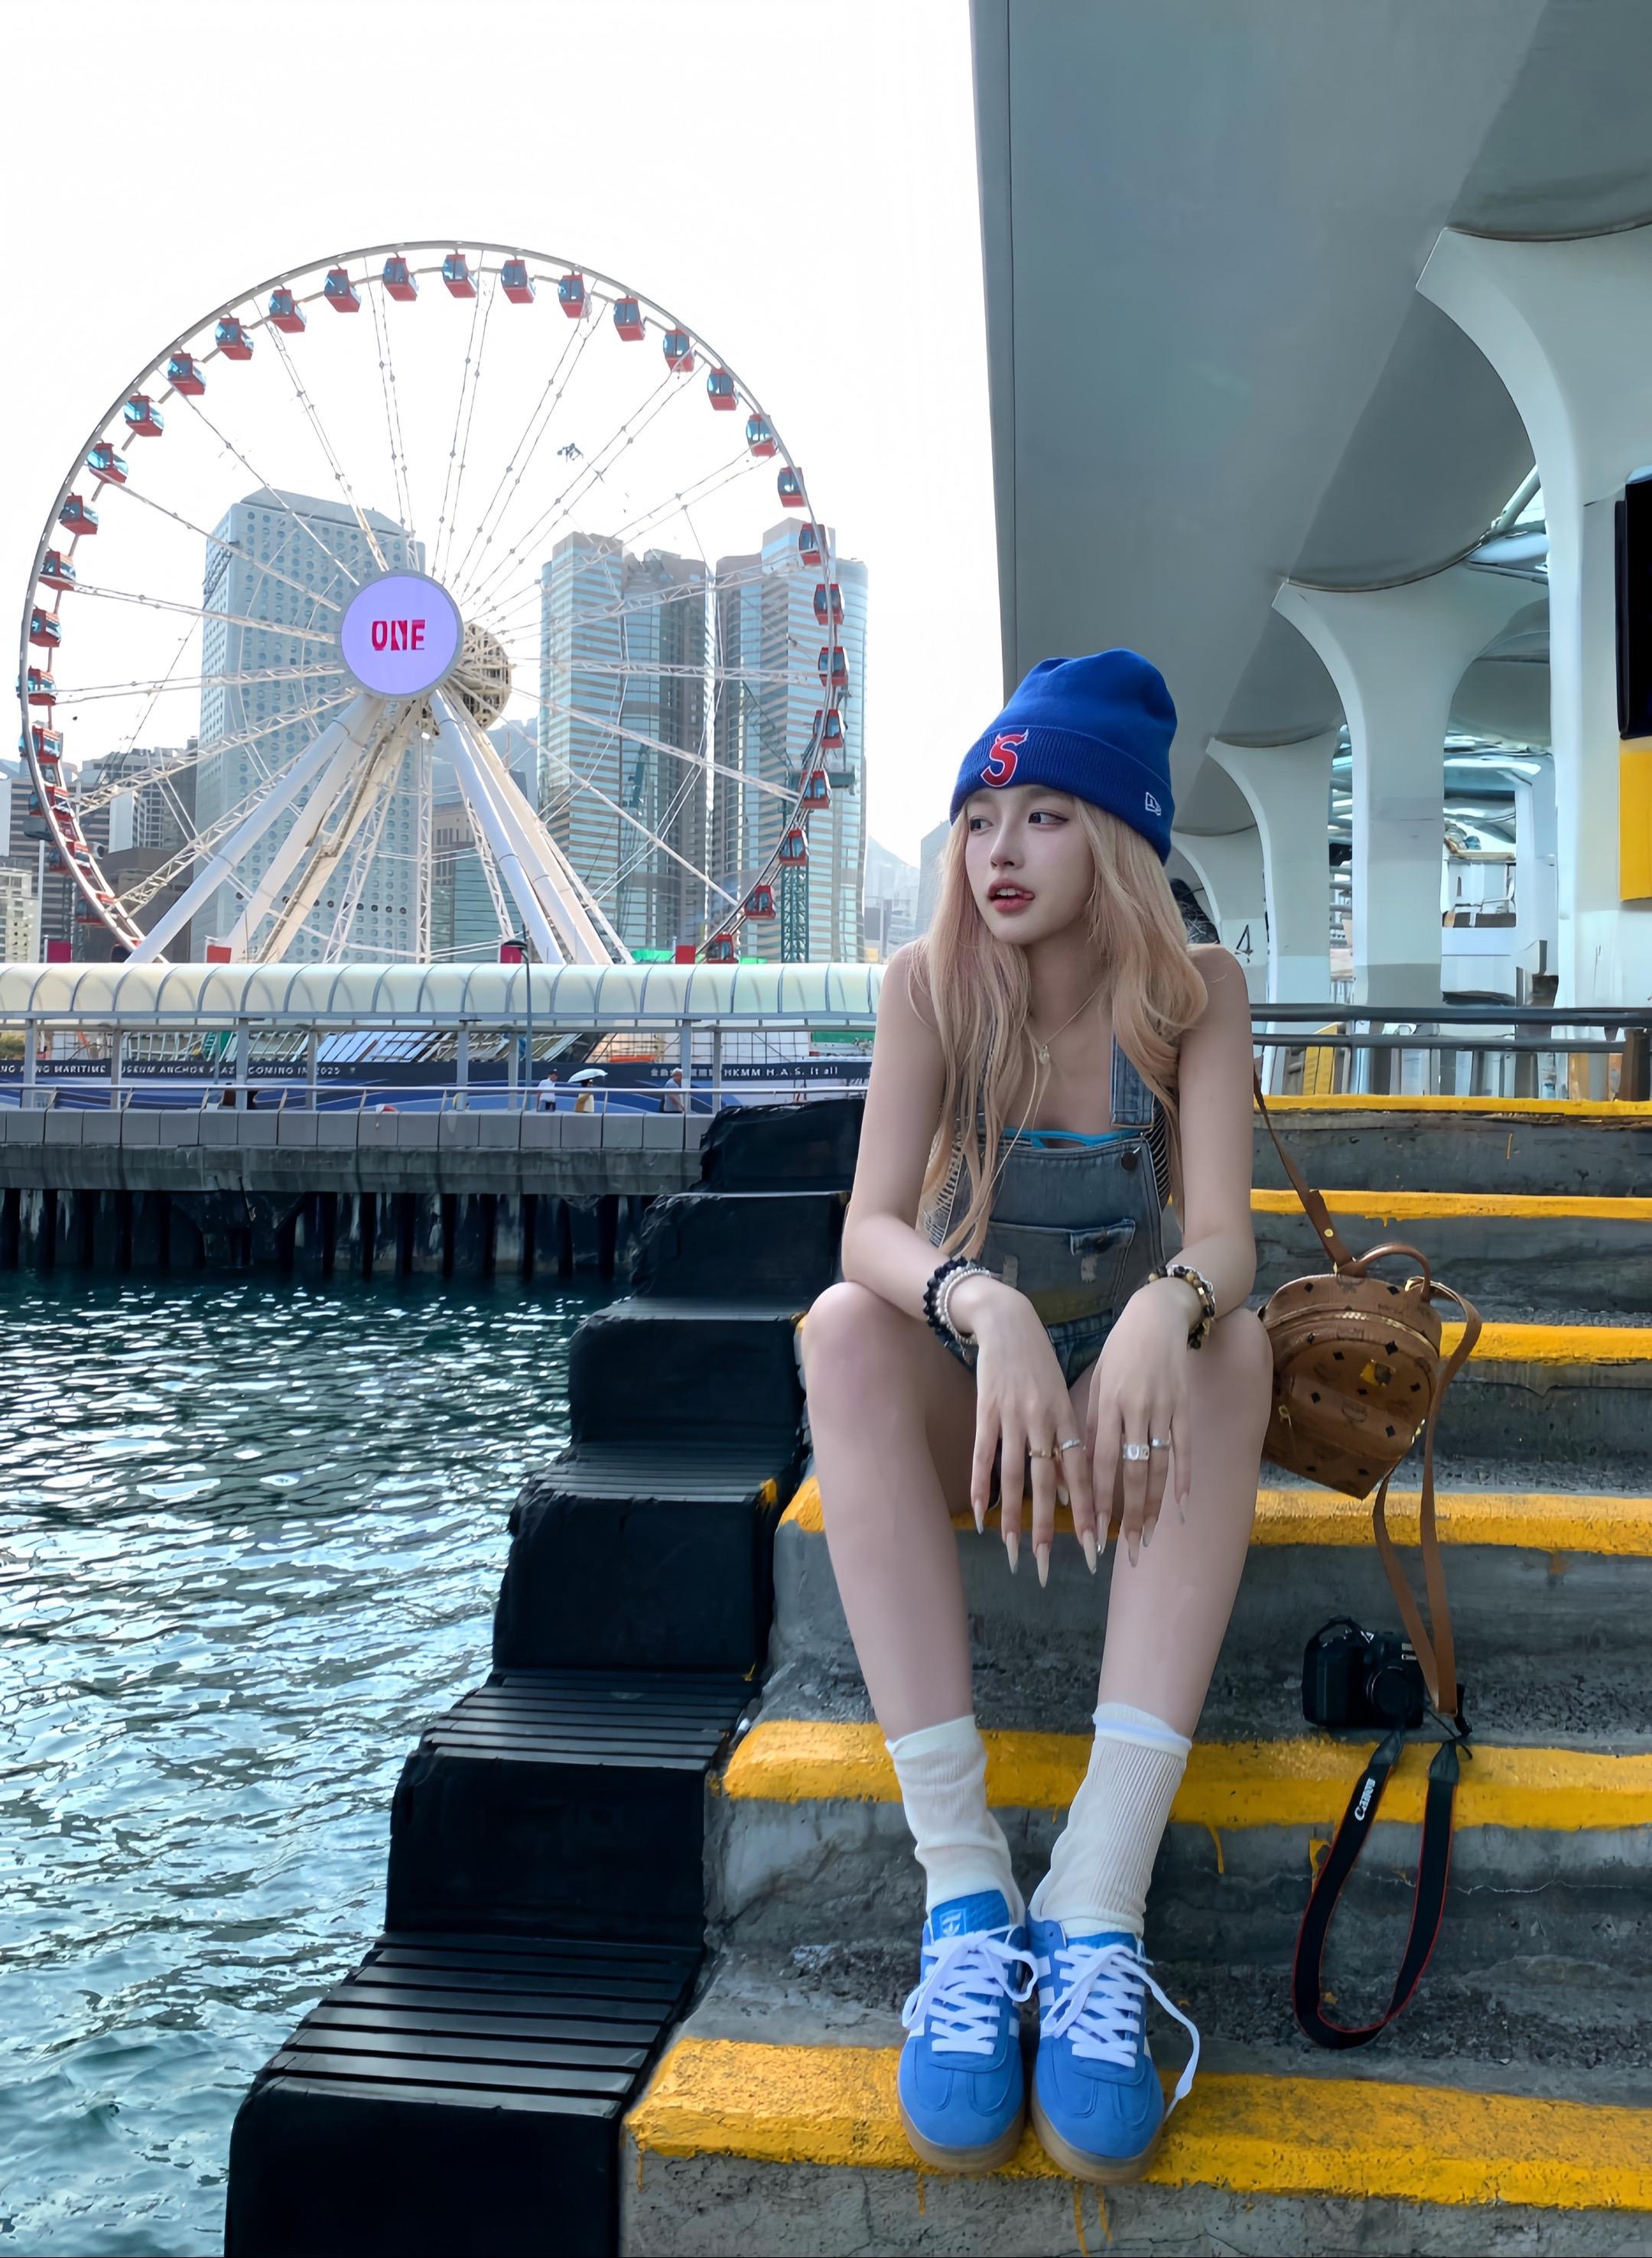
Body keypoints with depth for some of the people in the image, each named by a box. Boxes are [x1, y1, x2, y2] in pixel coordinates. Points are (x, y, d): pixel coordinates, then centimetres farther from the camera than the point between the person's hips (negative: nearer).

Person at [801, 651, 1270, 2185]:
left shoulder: (1192, 992, -8)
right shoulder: (929, 984, -9)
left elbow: (1222, 1237, -21)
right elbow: (872, 1227, -22)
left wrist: (1166, 1312, -45)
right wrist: (983, 1308, -44)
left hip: (1119, 1394, 0)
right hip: (958, 1404, 0)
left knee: (1232, 1341, -32)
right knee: (844, 1325, -32)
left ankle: (1098, 1903, -42)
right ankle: (962, 1885, -39)